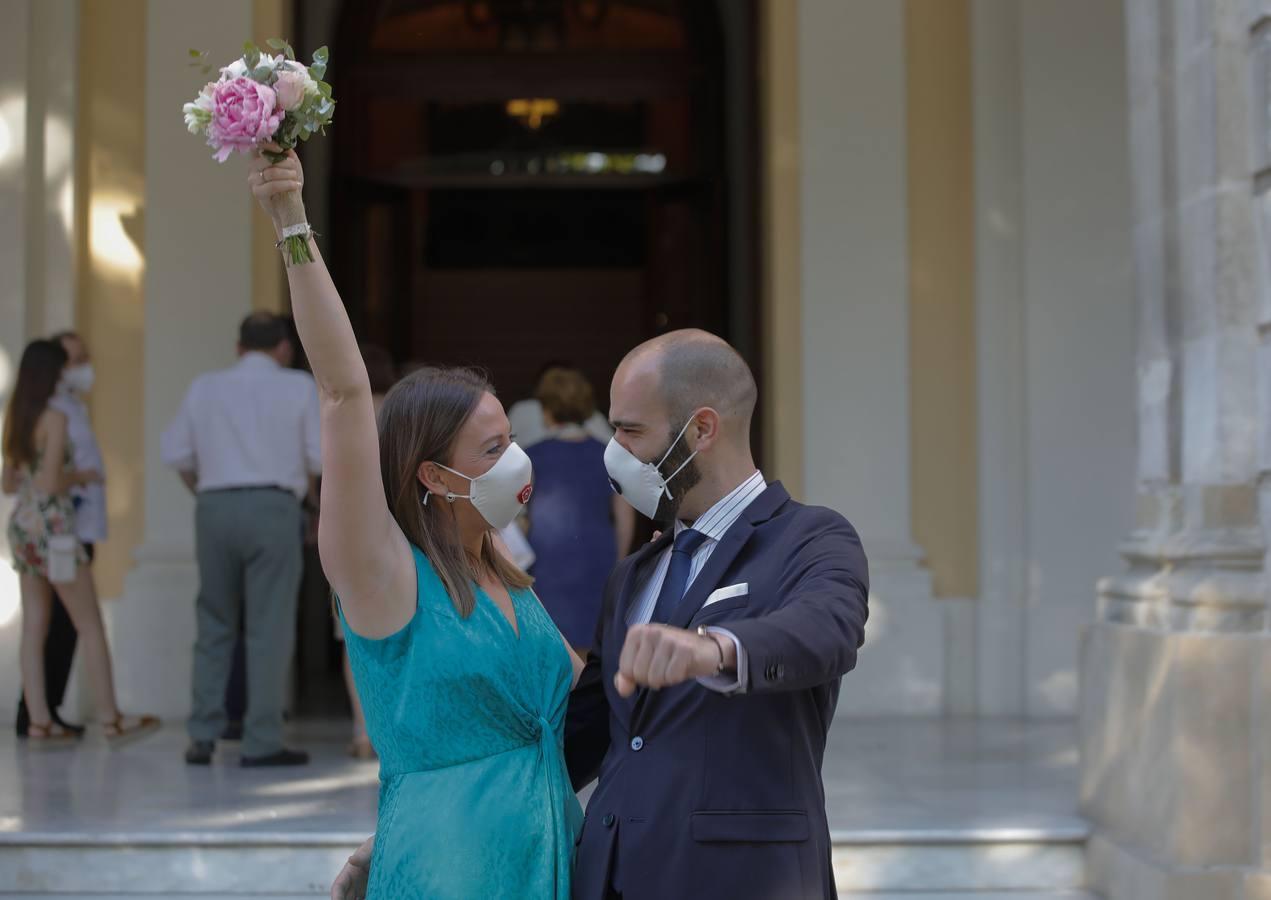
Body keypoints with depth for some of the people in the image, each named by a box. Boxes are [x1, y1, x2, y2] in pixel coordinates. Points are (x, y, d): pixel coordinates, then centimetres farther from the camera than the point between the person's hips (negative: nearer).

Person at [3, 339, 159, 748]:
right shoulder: (55, 418, -12)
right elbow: (52, 482, -18)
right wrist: (83, 476, -1)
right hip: (52, 525, -8)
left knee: (34, 627, 6)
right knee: (90, 626, -1)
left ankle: (39, 722, 5)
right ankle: (111, 720, 3)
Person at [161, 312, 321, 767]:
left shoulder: (204, 387, 11)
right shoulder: (298, 386, 3)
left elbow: (174, 452, 10)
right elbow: (319, 456, -1)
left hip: (215, 508, 3)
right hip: (273, 508, -3)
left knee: (214, 627, 13)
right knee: (270, 628, 0)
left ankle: (203, 737, 10)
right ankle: (262, 743, -1)